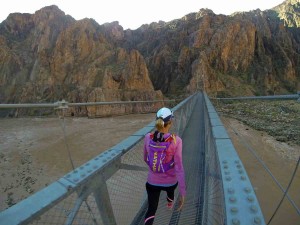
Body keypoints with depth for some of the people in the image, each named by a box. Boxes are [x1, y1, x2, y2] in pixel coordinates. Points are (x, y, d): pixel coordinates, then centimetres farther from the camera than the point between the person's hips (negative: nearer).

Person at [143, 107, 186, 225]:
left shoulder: (148, 137, -17)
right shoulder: (176, 141, -25)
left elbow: (145, 159, 0)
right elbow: (179, 168, -23)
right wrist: (182, 193, -14)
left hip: (152, 181, 0)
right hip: (170, 182, 0)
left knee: (151, 210, 22)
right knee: (170, 190, 38)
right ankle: (170, 204, 71)